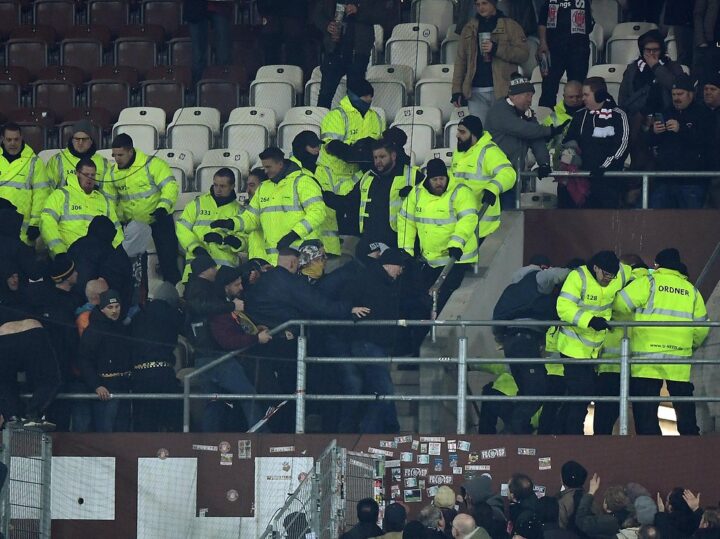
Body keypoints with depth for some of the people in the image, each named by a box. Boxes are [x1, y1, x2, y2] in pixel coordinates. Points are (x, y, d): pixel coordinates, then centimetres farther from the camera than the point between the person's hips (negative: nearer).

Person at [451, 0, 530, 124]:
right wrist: (457, 90, 7)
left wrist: (497, 49, -15)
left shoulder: (510, 26, 5)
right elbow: (460, 61, 15)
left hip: (502, 90, -3)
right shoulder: (469, 28, 16)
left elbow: (523, 53, -4)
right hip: (476, 92, 3)